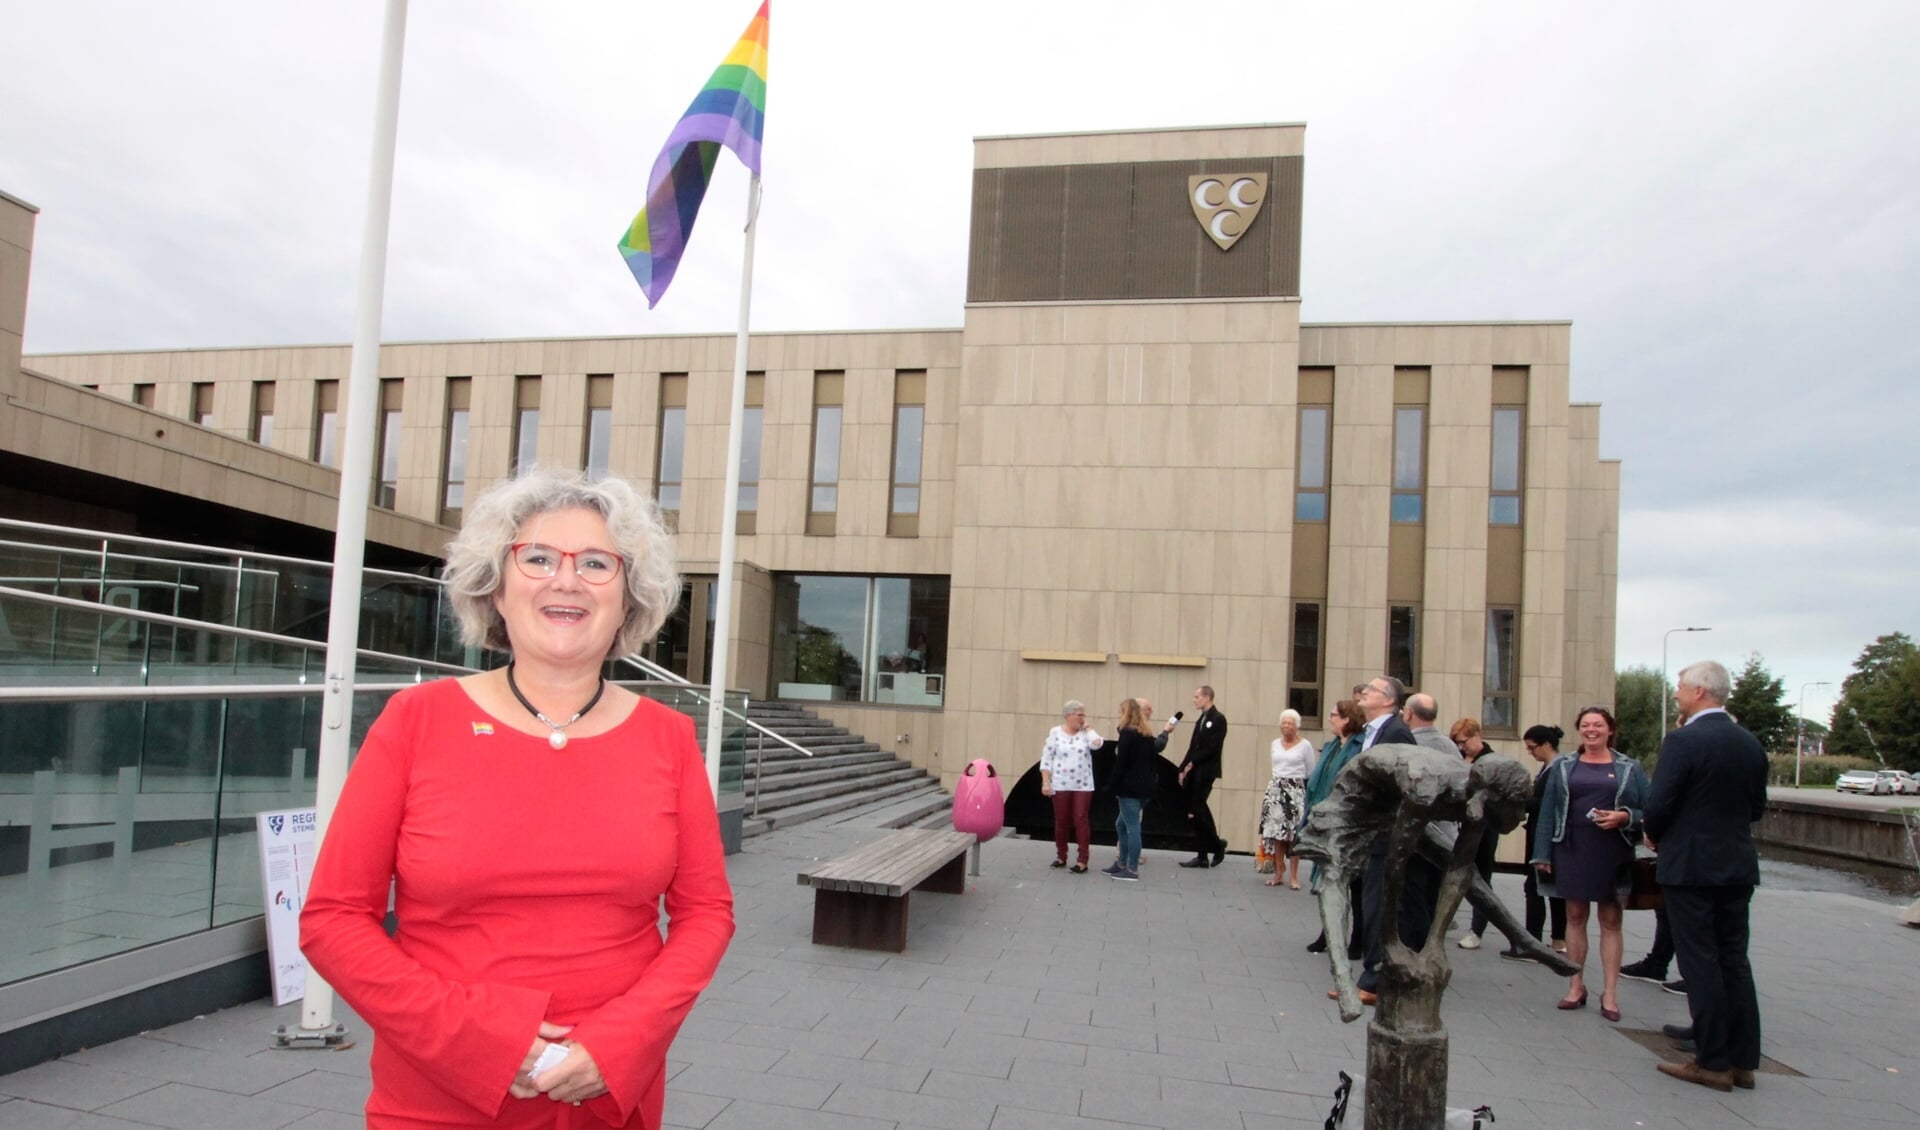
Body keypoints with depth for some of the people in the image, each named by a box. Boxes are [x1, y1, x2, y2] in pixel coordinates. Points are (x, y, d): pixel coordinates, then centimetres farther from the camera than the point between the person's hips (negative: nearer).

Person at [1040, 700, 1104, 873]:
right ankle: (1061, 856, 21)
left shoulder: (1086, 733, 5)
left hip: (1083, 786, 1)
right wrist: (1046, 782, -9)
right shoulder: (1055, 733, -2)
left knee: (1081, 821, -3)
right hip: (1061, 785, -1)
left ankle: (1082, 860, -2)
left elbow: (1097, 744, -17)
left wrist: (1086, 729, -4)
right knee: (1061, 821, 7)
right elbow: (1046, 760, -2)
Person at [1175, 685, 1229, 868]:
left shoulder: (1218, 719, -7)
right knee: (1196, 812, 6)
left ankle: (1217, 844, 6)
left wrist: (1192, 763, -14)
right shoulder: (1201, 719, 18)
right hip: (1194, 772, 8)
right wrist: (1183, 768, 9)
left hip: (1205, 772, -8)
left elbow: (1213, 747, -15)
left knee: (1196, 810, -11)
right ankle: (1202, 856, 10)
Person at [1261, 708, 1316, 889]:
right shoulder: (1275, 743, 13)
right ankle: (1279, 873, 9)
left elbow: (1311, 772, 1)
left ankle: (1293, 875, 1)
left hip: (1296, 791, -4)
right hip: (1276, 790, 4)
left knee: (1294, 833, -5)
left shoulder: (1305, 745, -2)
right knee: (1276, 832, 2)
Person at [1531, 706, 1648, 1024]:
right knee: (1575, 916, 7)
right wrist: (1543, 854, 1)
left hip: (1613, 853, -1)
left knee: (1611, 920, 4)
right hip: (1572, 849, 1)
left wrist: (1624, 817, -17)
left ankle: (1610, 993, 8)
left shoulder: (1629, 768, 4)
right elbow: (1548, 810, 6)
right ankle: (1576, 986, 15)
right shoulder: (1563, 766, 7)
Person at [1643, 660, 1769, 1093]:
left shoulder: (1683, 741, -16)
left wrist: (1654, 836, 2)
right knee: (1734, 960, 13)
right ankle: (1742, 1060, 18)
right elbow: (1757, 808, 12)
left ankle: (1713, 1063, 5)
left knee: (1701, 963, 0)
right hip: (1738, 866, 7)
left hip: (1691, 865, -7)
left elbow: (1658, 804, -18)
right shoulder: (1751, 744, 6)